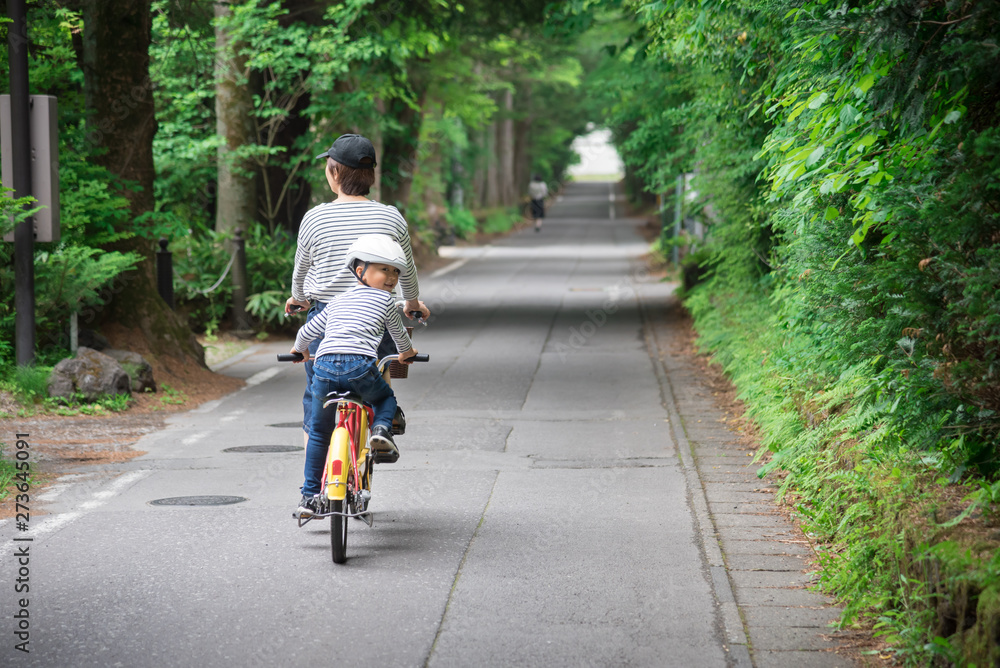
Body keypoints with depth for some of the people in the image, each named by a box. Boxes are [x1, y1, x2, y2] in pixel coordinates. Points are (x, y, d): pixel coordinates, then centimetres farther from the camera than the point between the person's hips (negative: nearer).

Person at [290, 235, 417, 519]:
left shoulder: (338, 302, 27)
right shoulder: (385, 300, 16)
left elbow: (307, 331, 35)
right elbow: (399, 334, 29)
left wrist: (300, 349, 56)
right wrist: (406, 353, 51)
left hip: (324, 367, 3)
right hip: (360, 366, -3)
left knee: (319, 433, 17)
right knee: (386, 398, 29)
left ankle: (309, 496, 17)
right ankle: (381, 430, -2)